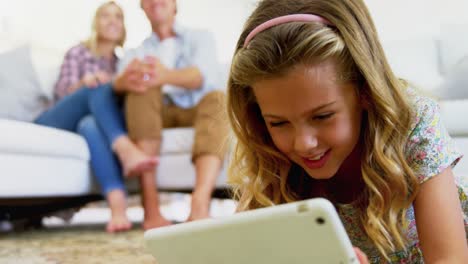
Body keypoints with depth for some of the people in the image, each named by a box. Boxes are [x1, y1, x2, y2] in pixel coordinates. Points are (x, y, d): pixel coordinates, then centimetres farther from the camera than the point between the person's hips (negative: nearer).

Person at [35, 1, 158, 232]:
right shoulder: (78, 53, 18)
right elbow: (61, 92, 5)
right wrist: (84, 83, -18)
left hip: (92, 120, 1)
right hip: (58, 123, -1)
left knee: (90, 125, -39)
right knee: (99, 88, -31)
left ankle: (117, 204, -64)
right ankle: (126, 151, -59)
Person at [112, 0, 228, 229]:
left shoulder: (200, 38, 15)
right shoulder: (136, 53, 20)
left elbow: (204, 75, -11)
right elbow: (118, 83, -5)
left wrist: (167, 76, -35)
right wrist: (127, 79, -33)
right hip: (156, 115, 1)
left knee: (217, 98, -31)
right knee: (142, 87, -28)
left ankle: (200, 203, -53)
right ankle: (150, 207, -40)